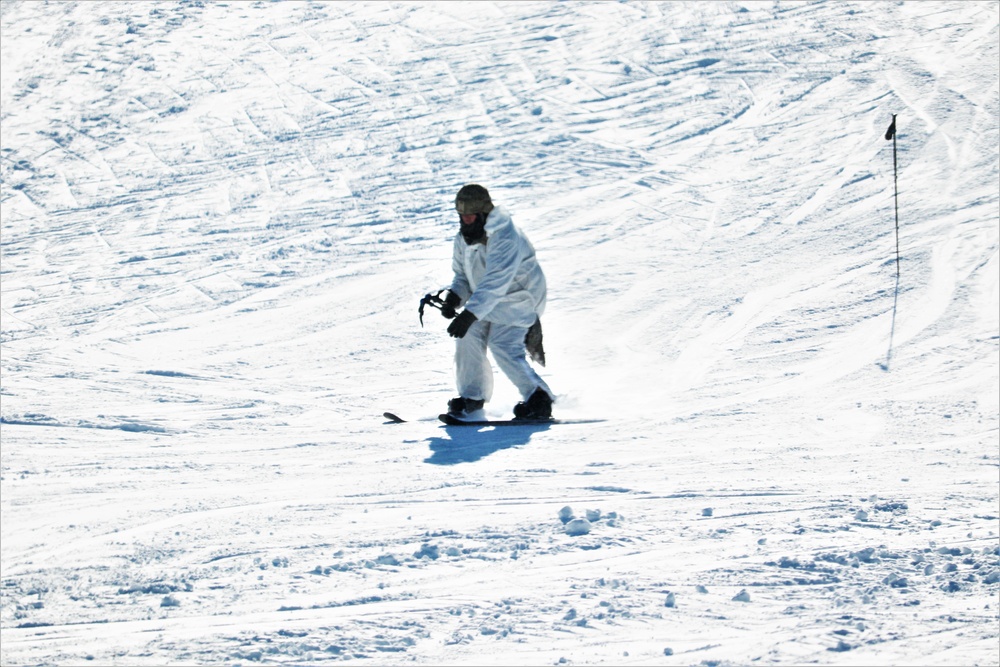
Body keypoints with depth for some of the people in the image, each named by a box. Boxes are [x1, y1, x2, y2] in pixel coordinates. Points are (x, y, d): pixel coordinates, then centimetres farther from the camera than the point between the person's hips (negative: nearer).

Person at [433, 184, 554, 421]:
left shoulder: (506, 239, -30)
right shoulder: (464, 238, -2)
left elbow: (495, 283, -38)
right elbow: (462, 274, 10)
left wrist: (470, 314, -46)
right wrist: (454, 297, -12)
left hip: (518, 298, -8)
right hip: (488, 301, 8)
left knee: (503, 347, -21)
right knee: (468, 337, -9)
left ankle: (538, 399, -9)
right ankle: (472, 399, 2)